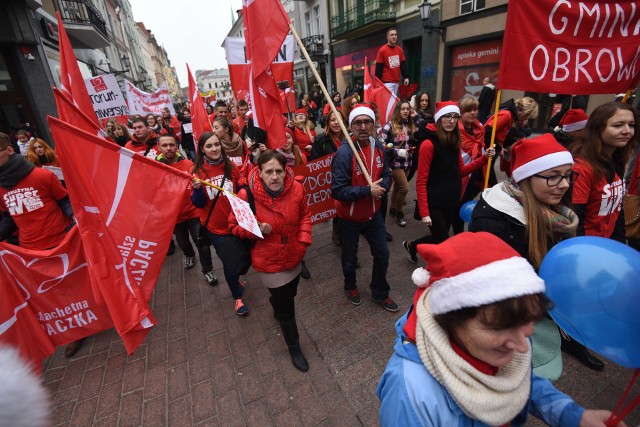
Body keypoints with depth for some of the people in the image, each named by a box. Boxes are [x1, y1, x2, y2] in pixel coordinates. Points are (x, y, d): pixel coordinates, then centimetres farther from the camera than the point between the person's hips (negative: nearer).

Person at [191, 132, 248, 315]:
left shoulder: (230, 166, -3)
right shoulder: (198, 171, -8)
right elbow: (198, 204, -9)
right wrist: (197, 189, -27)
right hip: (215, 226, -2)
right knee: (229, 261, 9)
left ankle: (235, 280, 51)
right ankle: (237, 296, 33)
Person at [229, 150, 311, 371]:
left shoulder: (296, 188, -15)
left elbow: (305, 214, 2)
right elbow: (235, 226, -10)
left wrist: (304, 238, -11)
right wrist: (256, 230, -28)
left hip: (294, 256, 4)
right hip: (269, 261, -4)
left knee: (289, 294, 30)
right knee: (287, 308, 10)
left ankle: (277, 308, 67)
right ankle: (294, 347, 39)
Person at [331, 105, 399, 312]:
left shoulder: (379, 147, -4)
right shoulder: (344, 153, -25)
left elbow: (386, 175, 6)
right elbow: (338, 191, -28)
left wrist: (382, 187, -16)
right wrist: (368, 190, -29)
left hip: (373, 214, 5)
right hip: (349, 218, -5)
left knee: (382, 254, 15)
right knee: (350, 258, 16)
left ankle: (380, 294, 39)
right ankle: (350, 287, 47)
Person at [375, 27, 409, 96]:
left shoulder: (400, 50, 12)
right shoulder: (382, 50, -4)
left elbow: (403, 65, 16)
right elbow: (378, 68, -6)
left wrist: (406, 77, 6)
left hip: (397, 82, 6)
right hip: (387, 82, -6)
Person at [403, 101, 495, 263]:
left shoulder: (455, 143, 7)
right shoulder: (429, 144, -15)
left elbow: (461, 171, 17)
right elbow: (421, 182, -17)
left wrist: (484, 158, 4)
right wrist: (424, 212, -20)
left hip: (451, 201, 7)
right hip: (434, 203, -7)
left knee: (440, 239, 15)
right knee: (443, 241, 1)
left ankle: (412, 246, 41)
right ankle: (411, 245, 27)